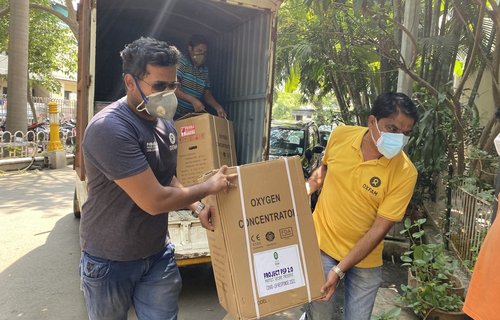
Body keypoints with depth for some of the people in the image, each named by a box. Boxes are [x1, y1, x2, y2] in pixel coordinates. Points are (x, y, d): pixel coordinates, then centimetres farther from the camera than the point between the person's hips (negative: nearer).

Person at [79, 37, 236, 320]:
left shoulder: (166, 123, 1)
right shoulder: (109, 129, -26)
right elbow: (155, 201, -29)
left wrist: (198, 208, -1)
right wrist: (209, 186, -15)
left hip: (159, 254, 6)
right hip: (109, 262, -5)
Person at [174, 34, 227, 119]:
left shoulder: (205, 70, 13)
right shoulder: (181, 61, -5)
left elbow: (207, 93, 15)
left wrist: (217, 107, -5)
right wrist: (193, 100, -24)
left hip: (190, 116, 6)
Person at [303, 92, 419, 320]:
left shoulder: (405, 173, -19)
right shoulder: (340, 136, -12)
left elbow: (379, 229, -17)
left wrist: (339, 270, -19)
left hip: (364, 261, -1)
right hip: (321, 244, 1)